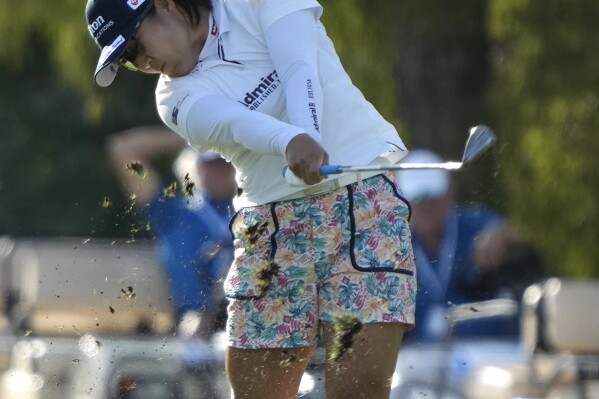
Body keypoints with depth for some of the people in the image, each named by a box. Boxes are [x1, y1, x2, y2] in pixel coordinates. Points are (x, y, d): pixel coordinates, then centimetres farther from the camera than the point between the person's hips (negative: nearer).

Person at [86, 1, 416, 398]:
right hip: (271, 228, 4)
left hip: (363, 197, -4)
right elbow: (232, 122, -16)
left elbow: (300, 71, -14)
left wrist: (309, 137, -36)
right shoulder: (178, 97, 7)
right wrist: (290, 141, -38)